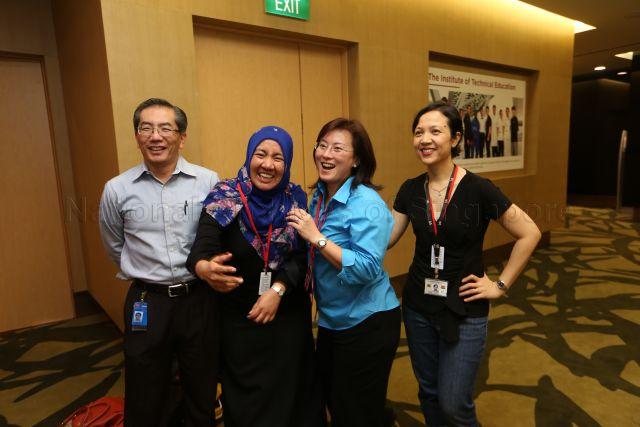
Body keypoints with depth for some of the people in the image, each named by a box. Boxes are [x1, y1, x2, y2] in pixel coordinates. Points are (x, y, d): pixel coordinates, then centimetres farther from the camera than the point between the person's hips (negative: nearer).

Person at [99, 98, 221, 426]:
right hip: (146, 303, 1)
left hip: (199, 298, 0)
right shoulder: (117, 189, -4)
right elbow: (115, 249, 11)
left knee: (203, 394, 19)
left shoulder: (208, 182, -7)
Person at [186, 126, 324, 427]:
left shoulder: (296, 199, -4)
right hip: (239, 318, -1)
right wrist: (206, 269, -45)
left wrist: (278, 289, -23)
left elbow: (301, 257, -7)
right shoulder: (225, 197, -12)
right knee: (246, 399, 15)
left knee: (290, 391, 17)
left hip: (290, 316, 2)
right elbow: (199, 252, -22)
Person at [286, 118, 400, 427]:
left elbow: (367, 269, -30)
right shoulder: (319, 196, 3)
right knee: (332, 402, 25)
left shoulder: (367, 204, -21)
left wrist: (317, 238, -29)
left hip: (366, 324, -7)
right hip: (330, 320, 8)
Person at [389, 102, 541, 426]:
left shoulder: (478, 189, -14)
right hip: (418, 307, 4)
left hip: (465, 312, -4)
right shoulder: (410, 190, -2)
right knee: (428, 393, 19)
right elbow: (383, 239, 0)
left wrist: (501, 285, -6)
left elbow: (529, 234, -6)